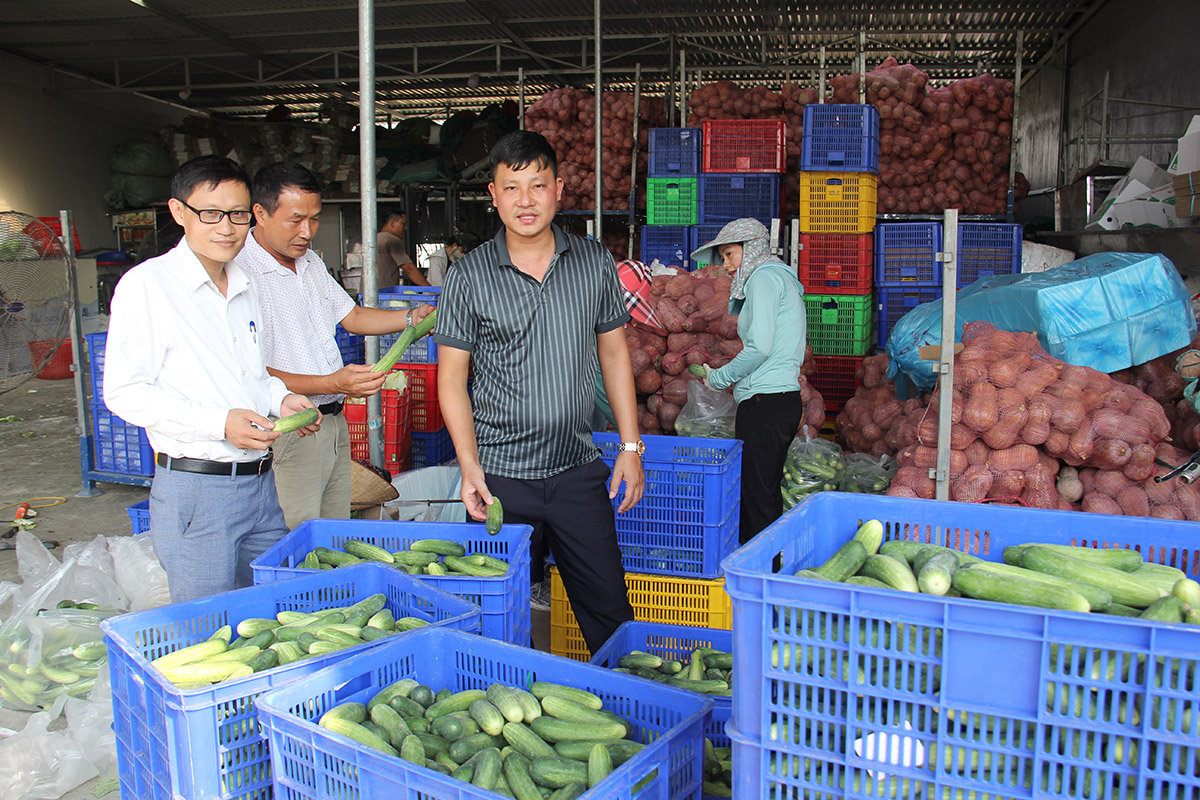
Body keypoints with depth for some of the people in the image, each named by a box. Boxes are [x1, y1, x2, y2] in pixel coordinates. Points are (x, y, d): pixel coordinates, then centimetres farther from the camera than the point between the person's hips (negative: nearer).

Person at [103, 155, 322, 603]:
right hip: (194, 489, -7)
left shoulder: (245, 288, 14)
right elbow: (123, 393, -12)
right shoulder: (147, 285, -8)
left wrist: (280, 399, 4)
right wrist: (218, 423, -20)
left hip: (261, 481, 7)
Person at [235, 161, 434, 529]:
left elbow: (352, 316, 22)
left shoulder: (311, 262, 13)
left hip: (333, 421, 8)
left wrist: (413, 317, 6)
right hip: (289, 433, -8)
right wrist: (333, 383, -28)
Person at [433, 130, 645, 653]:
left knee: (609, 611, 8)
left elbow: (614, 354, 10)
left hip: (578, 472, 2)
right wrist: (469, 467, -9)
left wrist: (631, 446, 5)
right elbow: (451, 377, 0)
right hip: (501, 476, -1)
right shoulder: (469, 276, -2)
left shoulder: (595, 264, 4)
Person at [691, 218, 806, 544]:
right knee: (766, 495, 11)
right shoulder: (781, 278, 24)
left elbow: (760, 347, -17)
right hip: (785, 398, 10)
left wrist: (718, 378, -5)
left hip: (765, 402, -10)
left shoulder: (763, 276, -6)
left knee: (757, 496, -7)